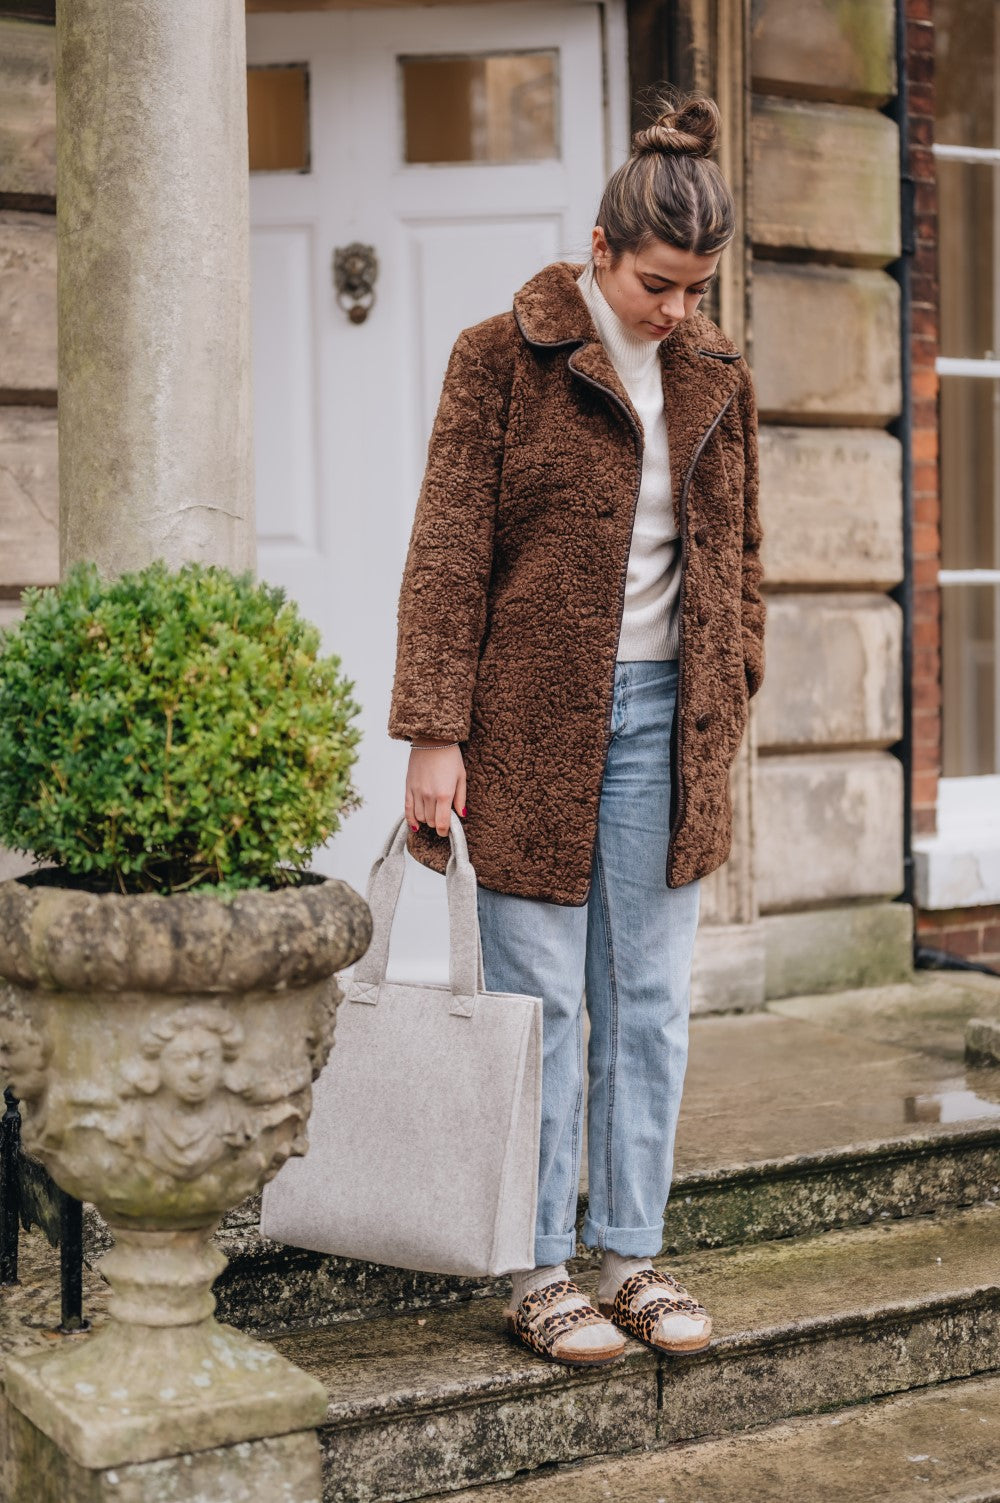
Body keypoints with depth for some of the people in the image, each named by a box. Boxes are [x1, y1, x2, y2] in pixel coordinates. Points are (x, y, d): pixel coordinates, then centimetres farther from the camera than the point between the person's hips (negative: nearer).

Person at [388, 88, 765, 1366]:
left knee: (651, 999, 8)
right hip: (533, 718, -4)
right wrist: (434, 733, -12)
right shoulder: (502, 356, -5)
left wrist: (727, 711, 13)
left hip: (663, 717, 5)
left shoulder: (716, 376, 9)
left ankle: (632, 1253, 20)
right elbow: (448, 551, -8)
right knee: (540, 997, 1)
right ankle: (539, 1270, 12)